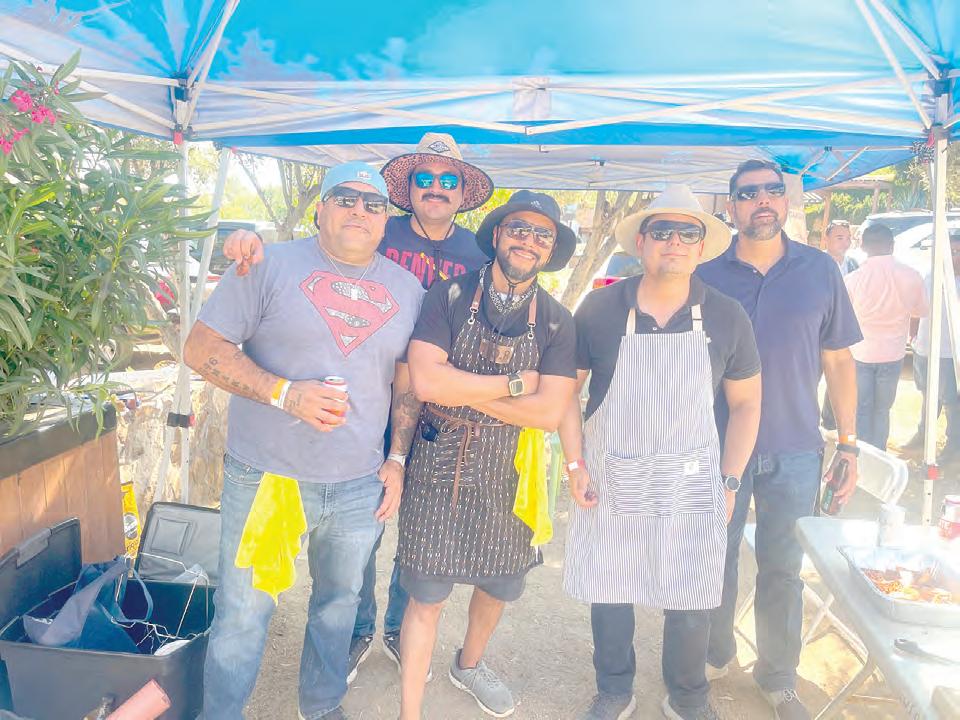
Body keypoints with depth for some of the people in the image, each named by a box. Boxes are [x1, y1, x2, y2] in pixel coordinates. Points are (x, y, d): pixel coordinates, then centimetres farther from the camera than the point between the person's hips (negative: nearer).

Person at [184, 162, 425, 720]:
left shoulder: (407, 289, 6)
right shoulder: (272, 266, -6)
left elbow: (409, 380, 12)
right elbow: (202, 348, -8)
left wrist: (397, 460, 5)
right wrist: (285, 393, -20)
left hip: (359, 486, 4)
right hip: (265, 478, -3)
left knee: (340, 602, 20)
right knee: (244, 614, 8)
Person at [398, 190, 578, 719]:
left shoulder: (557, 322, -2)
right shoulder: (450, 296, -8)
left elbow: (550, 412, -12)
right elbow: (425, 381, -22)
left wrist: (461, 389, -17)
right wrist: (514, 383, -16)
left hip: (509, 473, 4)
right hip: (439, 469, -3)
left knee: (500, 584, 21)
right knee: (426, 597, 2)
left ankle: (469, 665, 51)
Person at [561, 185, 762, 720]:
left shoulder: (727, 316, -3)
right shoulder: (600, 308, -6)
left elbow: (746, 402, 5)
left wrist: (729, 481, 0)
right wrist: (575, 464, -4)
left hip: (691, 484, 1)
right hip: (609, 479, 0)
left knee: (692, 602, 9)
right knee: (608, 594, 11)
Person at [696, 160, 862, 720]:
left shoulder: (820, 271, 1)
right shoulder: (707, 277, -1)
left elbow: (838, 361, 5)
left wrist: (849, 443, 1)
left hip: (795, 451, 0)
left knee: (783, 569, 11)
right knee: (717, 560, 13)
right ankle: (716, 655, 36)